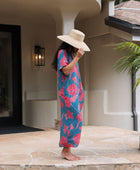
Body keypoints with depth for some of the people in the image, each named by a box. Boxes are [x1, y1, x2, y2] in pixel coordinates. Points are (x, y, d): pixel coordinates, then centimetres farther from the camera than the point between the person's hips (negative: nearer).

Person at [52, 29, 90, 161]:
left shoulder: (71, 54, 20)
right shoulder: (62, 53, -6)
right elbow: (66, 70, -19)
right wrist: (77, 57, -18)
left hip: (74, 91, 9)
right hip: (67, 91, -9)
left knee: (69, 120, 8)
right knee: (74, 119, -12)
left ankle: (66, 150, 12)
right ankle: (66, 149, -6)